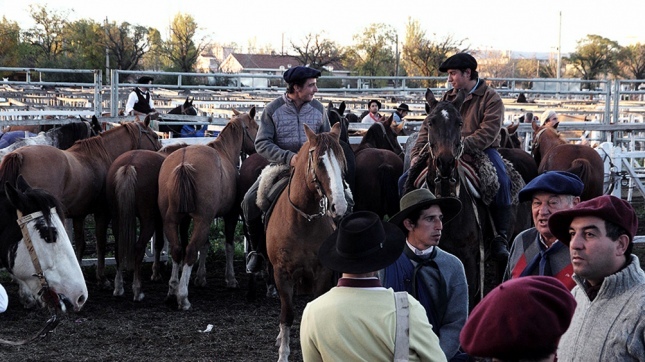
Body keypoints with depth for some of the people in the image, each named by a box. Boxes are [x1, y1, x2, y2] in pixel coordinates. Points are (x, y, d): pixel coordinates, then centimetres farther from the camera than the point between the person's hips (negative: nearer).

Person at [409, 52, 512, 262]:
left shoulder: (490, 98, -4)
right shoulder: (448, 98, 14)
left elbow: (488, 133, -17)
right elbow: (428, 127, 10)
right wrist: (417, 154, -6)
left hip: (481, 151, -5)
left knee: (501, 180, -34)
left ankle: (501, 238, -26)